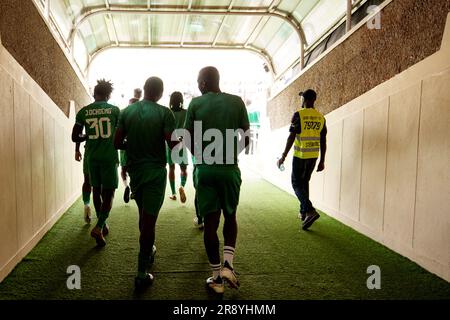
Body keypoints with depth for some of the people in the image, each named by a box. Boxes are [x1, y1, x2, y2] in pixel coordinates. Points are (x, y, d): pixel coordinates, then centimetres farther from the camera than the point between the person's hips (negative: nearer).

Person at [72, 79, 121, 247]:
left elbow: (75, 137, 4)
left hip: (92, 156, 3)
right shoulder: (115, 110, -3)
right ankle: (99, 227, -13)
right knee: (108, 193, 3)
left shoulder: (84, 112, 2)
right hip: (109, 156, -3)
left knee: (96, 190, 17)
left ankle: (102, 224, 28)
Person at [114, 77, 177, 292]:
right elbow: (173, 145, -17)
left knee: (143, 214, 23)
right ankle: (142, 274, 3)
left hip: (134, 170, 5)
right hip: (155, 171, -4)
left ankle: (148, 251, 41)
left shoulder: (127, 111, 1)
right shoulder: (164, 113, -12)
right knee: (149, 219, -1)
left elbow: (117, 143, 2)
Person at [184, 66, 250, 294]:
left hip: (205, 170, 0)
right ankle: (228, 263, 4)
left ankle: (217, 277, 14)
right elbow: (246, 138, 1)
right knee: (230, 217, 19)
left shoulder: (196, 104, -1)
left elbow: (189, 140, 0)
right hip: (230, 169, 1)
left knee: (210, 222, 6)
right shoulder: (236, 102, 1)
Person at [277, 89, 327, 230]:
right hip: (314, 156, 6)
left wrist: (283, 156, -8)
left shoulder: (298, 115, -11)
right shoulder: (321, 117, 5)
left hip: (300, 155, -6)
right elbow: (323, 141, 6)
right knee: (305, 182, 19)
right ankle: (303, 212, 25)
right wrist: (322, 161, 12)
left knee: (297, 183, 2)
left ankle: (310, 211, -15)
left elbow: (291, 137, -14)